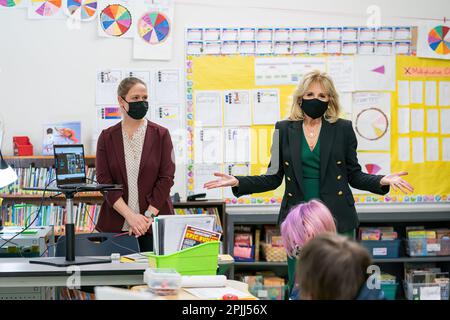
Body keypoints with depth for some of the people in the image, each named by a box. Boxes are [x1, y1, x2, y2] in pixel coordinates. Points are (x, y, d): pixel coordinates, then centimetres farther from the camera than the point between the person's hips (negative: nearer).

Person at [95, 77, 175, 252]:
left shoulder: (161, 135, 3)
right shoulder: (107, 137, 5)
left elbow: (166, 178, -2)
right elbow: (104, 181, -2)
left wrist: (148, 216, -12)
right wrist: (130, 215, -14)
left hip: (155, 223, -1)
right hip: (116, 223, 1)